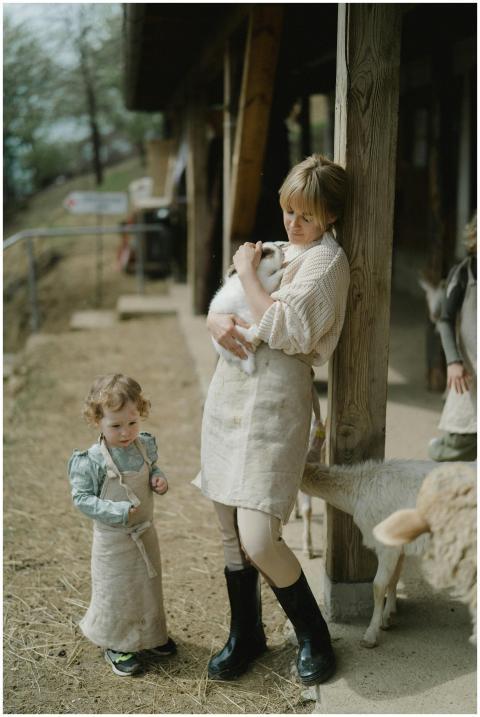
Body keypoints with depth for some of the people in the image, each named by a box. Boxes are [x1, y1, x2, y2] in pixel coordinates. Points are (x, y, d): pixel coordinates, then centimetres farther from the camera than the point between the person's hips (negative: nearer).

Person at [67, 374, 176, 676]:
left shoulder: (145, 446, -7)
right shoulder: (92, 461, -23)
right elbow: (82, 498, -18)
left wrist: (159, 479, -10)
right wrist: (117, 512, -27)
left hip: (146, 532, 6)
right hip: (113, 539, -5)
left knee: (150, 586, 20)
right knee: (115, 593, 8)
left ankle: (150, 636, 42)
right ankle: (116, 645, 30)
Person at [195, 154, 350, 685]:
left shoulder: (326, 259, -5)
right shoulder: (274, 252, 20)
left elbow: (283, 330, -17)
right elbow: (219, 306, 22)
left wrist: (247, 272, -7)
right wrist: (215, 322, -2)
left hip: (274, 401, -7)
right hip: (229, 395, 8)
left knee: (258, 541, -13)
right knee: (231, 532, 11)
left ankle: (312, 634, 12)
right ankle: (245, 635, 29)